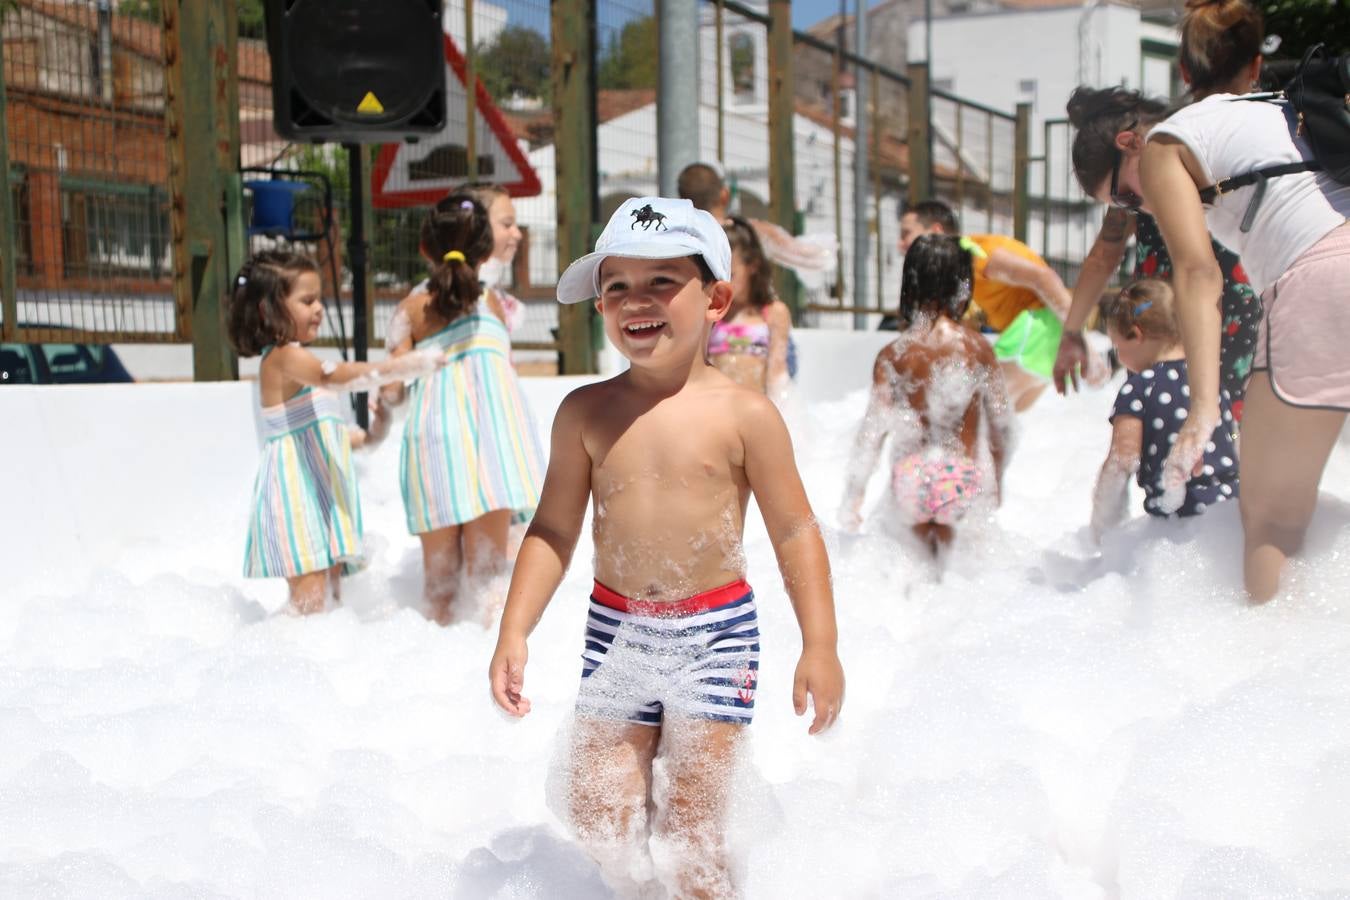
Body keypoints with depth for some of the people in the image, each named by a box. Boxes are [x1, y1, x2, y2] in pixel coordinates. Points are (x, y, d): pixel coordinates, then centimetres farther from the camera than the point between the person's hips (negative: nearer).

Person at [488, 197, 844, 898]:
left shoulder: (742, 413, -8)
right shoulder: (585, 412, 0)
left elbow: (795, 531, -5)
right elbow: (553, 531, 6)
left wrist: (820, 645, -9)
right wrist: (514, 633, 0)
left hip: (715, 632, -3)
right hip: (615, 629, 3)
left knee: (690, 830, -1)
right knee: (597, 821, 8)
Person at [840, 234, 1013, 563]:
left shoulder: (894, 354, -8)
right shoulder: (978, 347, -5)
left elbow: (874, 428, -8)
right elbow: (1001, 422, 3)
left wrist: (852, 497, 1)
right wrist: (996, 480, 20)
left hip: (912, 477, -1)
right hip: (966, 478, 1)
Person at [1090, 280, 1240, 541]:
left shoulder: (1138, 388, -4)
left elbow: (1122, 462, -7)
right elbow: (1238, 445, 21)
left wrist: (1103, 527, 2)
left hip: (1174, 519, -6)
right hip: (1230, 502, 6)